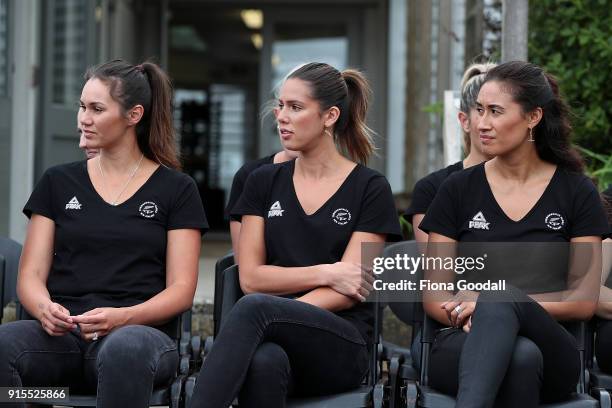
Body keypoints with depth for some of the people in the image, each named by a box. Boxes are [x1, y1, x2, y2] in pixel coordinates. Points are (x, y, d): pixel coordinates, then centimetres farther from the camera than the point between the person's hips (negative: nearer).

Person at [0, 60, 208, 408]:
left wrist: (123, 317, -17)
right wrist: (44, 308, -13)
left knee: (125, 349, -42)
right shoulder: (58, 183, 18)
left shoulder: (177, 190, 11)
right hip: (61, 336, 2)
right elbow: (31, 275, 12)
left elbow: (181, 289, 3)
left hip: (138, 333, -2)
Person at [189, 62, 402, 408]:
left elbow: (346, 292, -4)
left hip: (342, 346, -2)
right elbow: (251, 278, 6)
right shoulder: (264, 182, 15)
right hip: (274, 342, 2)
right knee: (264, 362, -39)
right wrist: (325, 273, -7)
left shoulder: (370, 189, 3)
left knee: (255, 308, -36)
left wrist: (271, 317, -15)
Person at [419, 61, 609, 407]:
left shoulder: (577, 193, 7)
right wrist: (468, 315, -17)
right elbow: (434, 297, 8)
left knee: (501, 297, -38)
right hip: (461, 347, 0)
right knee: (521, 356, -39)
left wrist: (488, 306, -12)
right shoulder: (458, 190, 10)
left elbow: (584, 301, 1)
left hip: (552, 353, 0)